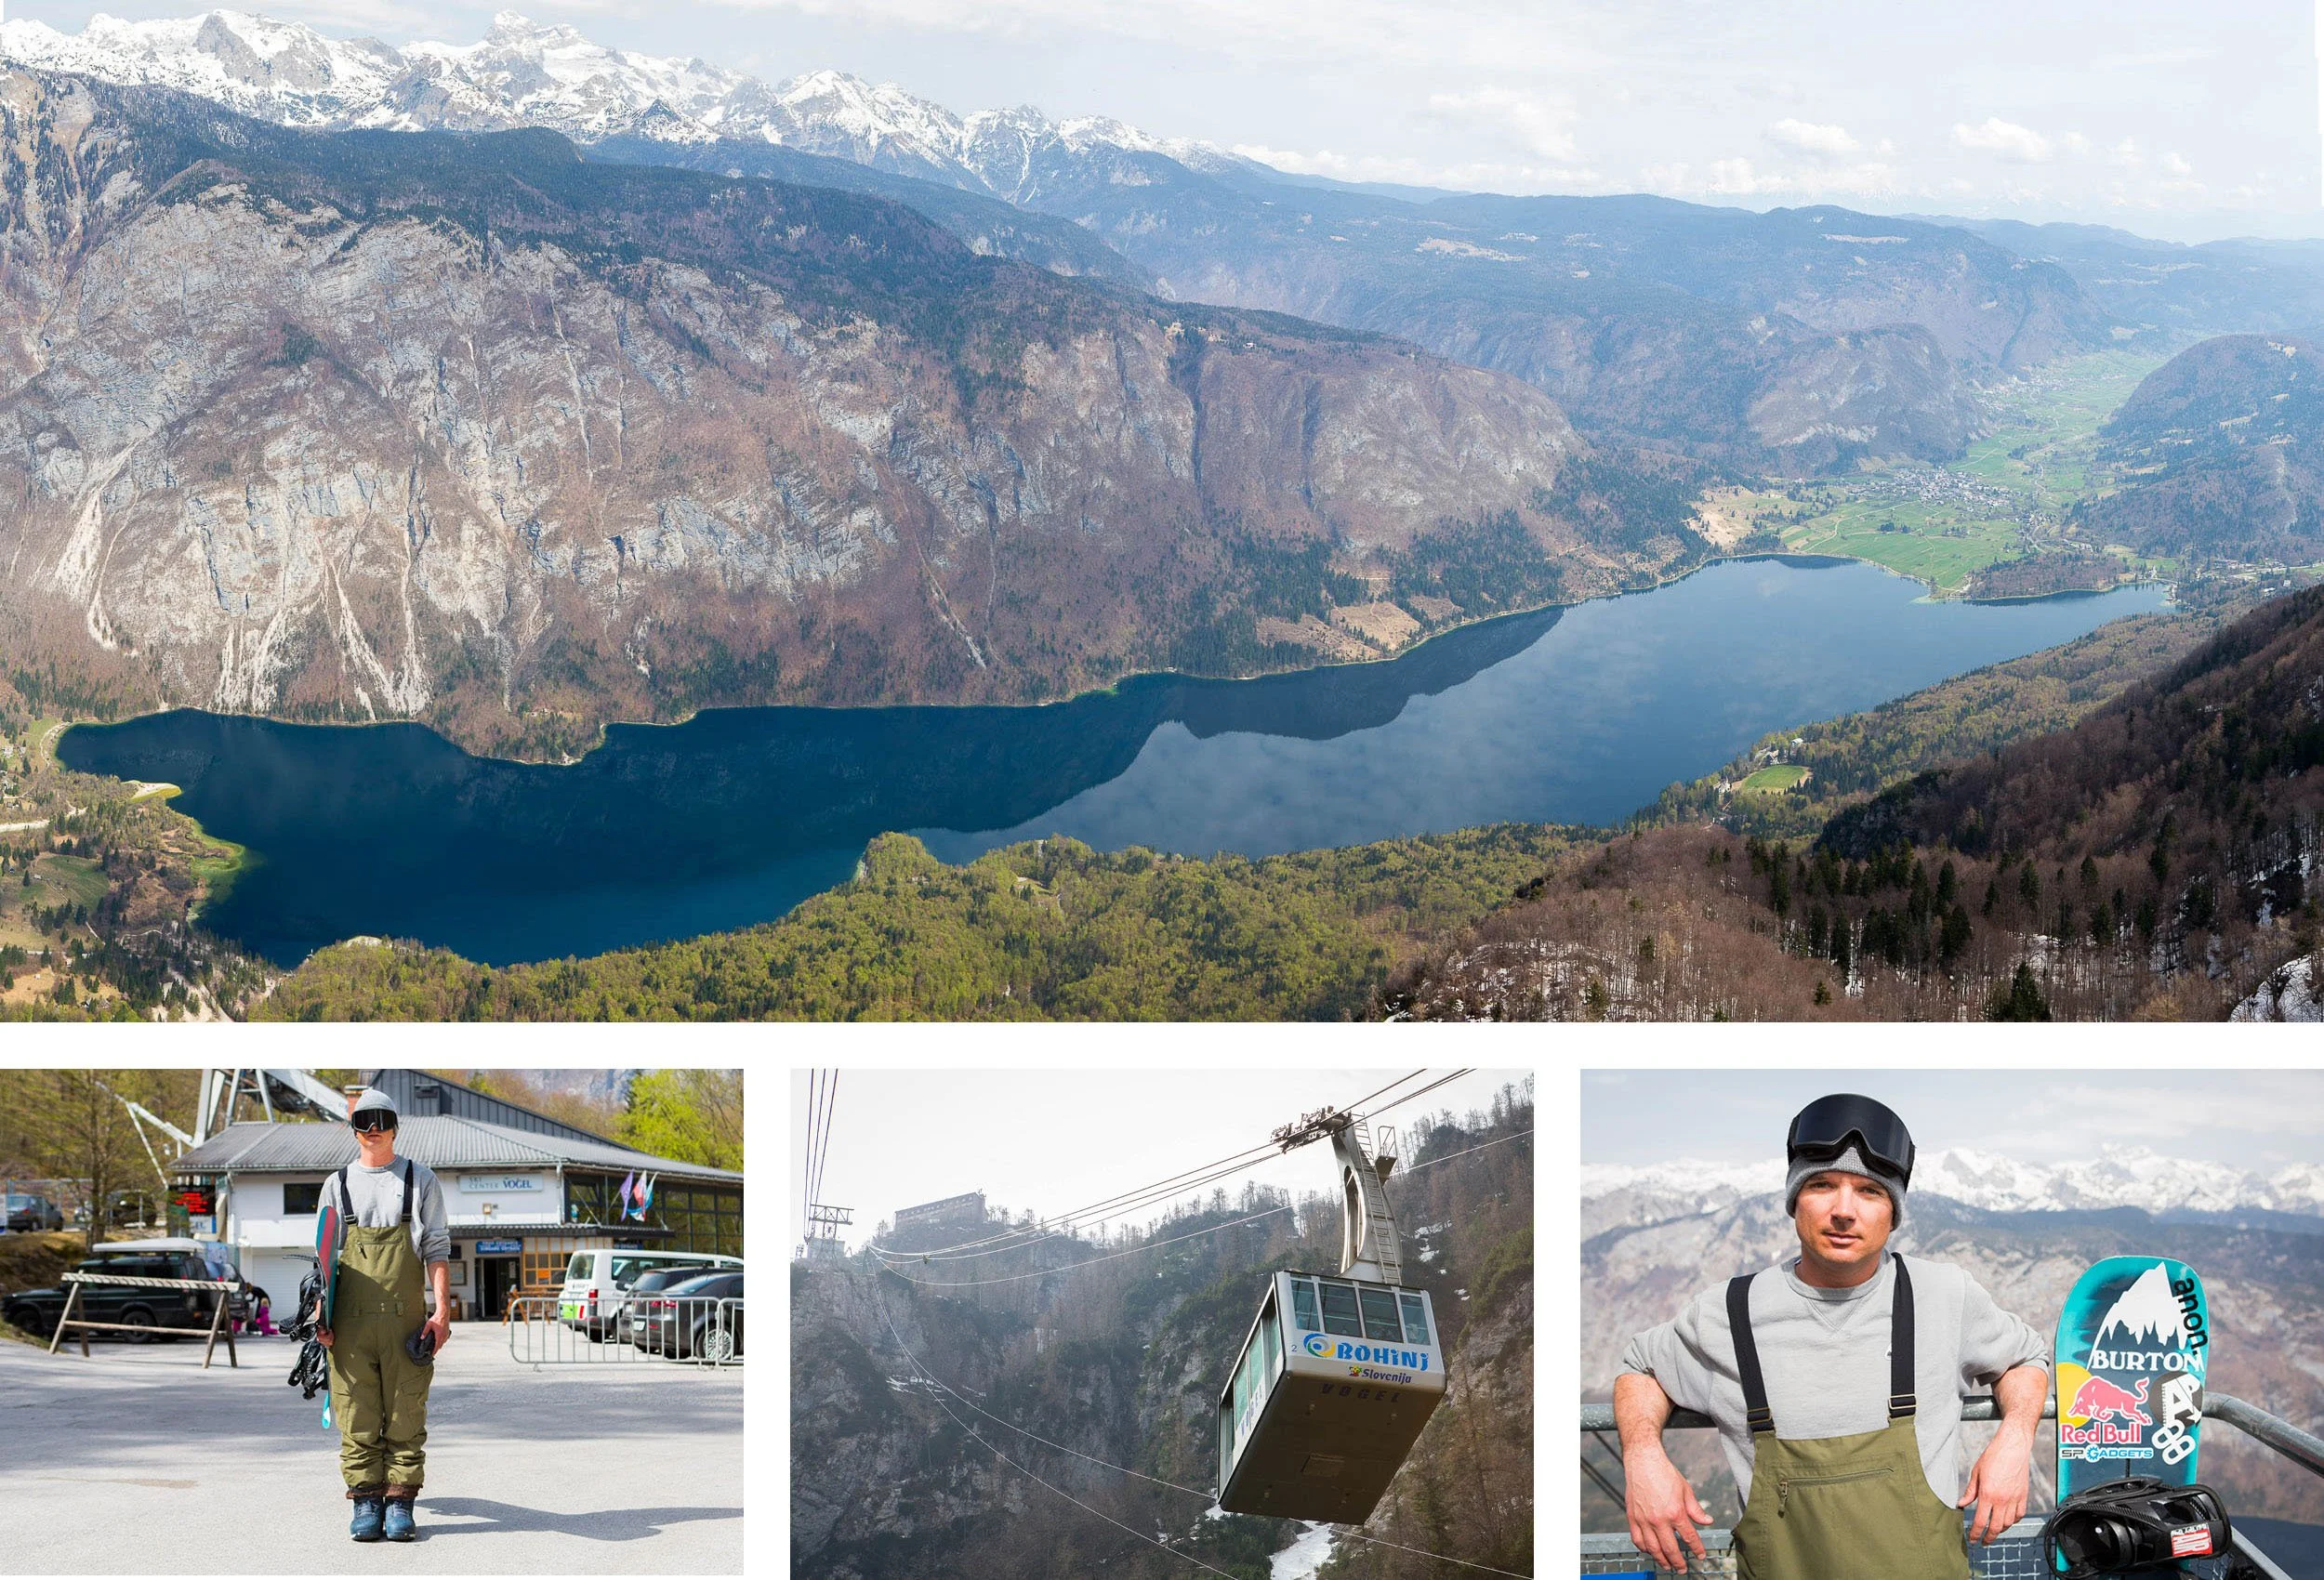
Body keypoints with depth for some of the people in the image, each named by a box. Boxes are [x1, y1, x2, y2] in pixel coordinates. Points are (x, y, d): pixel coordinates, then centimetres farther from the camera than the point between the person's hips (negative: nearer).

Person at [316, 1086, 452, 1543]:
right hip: (350, 1320, 1)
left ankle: (400, 1503, 4)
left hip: (405, 1319, -1)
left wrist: (442, 1311, -4)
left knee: (405, 1419, -1)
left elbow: (437, 1249, 6)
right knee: (357, 1417, 1)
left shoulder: (421, 1180, 9)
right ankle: (365, 1502, 7)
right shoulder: (338, 1185, 14)